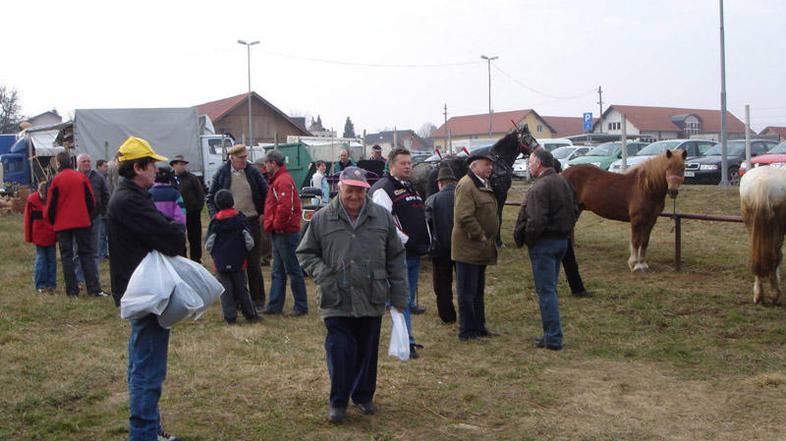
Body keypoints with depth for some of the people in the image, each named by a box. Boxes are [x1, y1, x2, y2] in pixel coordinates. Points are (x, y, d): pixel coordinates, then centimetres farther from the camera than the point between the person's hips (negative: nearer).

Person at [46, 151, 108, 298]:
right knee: (87, 254, 5)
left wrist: (53, 221, 13)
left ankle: (72, 290, 4)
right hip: (82, 222, 2)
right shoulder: (81, 177, 1)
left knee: (66, 256, 6)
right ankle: (94, 289, -3)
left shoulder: (56, 180, -5)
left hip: (62, 224, -1)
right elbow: (91, 200, 4)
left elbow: (51, 205, -3)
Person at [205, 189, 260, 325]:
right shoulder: (241, 219, -4)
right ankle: (250, 315, 14)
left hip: (221, 263, -1)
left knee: (226, 290, 5)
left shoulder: (215, 222, -5)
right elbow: (250, 243, -4)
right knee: (241, 288, 11)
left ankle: (230, 317, 3)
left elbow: (208, 245, -3)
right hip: (238, 262, 1)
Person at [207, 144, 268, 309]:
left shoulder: (253, 172, 2)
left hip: (251, 222, 0)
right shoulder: (222, 173, 1)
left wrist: (265, 213, -1)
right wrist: (215, 216, -5)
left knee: (253, 263, 3)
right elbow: (211, 198, 7)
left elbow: (266, 193, 8)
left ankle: (258, 299, 11)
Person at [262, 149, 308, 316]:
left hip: (286, 233, -10)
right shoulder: (278, 179, 16)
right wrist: (273, 226, 12)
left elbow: (285, 207, -28)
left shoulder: (283, 181, -17)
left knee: (293, 271, -1)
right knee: (277, 272, 14)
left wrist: (278, 225, -17)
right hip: (279, 234, 10)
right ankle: (274, 305, 20)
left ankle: (301, 306, 7)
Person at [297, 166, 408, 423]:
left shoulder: (382, 217, 3)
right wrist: (322, 274, -9)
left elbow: (396, 258, 7)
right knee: (340, 352, -3)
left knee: (367, 352, 12)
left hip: (372, 301, 2)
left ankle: (363, 395, 31)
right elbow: (305, 254, 9)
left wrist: (399, 295, 5)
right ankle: (338, 401, 14)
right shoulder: (322, 219, -1)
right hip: (336, 301, -2)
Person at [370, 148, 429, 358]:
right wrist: (405, 239, -20)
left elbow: (422, 217, 29)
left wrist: (426, 241, 16)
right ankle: (406, 342, -3)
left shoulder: (410, 188, 20)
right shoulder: (383, 189, -11)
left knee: (407, 298, 15)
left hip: (415, 253, 9)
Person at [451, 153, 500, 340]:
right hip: (468, 248, -10)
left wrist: (490, 239, 16)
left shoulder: (484, 185, 17)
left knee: (478, 291, 18)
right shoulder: (466, 185, -16)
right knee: (467, 292, -1)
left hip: (481, 248, 10)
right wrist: (480, 236, -19)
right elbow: (464, 217, -25)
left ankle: (479, 327, 27)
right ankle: (467, 331, 6)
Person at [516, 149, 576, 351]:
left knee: (546, 290, -3)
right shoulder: (563, 183, 11)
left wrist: (527, 239, -11)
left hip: (543, 243, -9)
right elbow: (573, 212, 16)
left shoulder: (539, 187, -19)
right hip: (562, 240, 9)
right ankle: (552, 333, 24)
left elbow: (536, 221, -25)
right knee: (550, 289, 17)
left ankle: (553, 338, -1)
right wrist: (566, 231, 18)